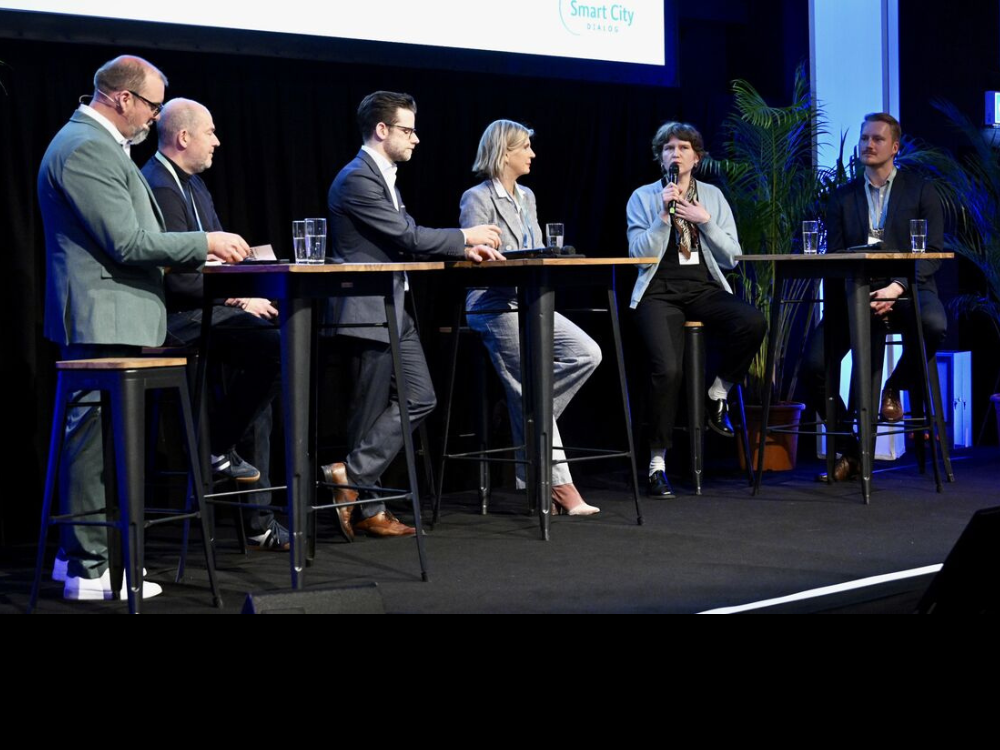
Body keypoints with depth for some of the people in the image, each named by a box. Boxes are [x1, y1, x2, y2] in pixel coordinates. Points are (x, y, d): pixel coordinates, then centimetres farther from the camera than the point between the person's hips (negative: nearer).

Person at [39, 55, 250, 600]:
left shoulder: (98, 143, 19)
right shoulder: (86, 148, -16)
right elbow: (126, 242, -20)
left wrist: (197, 251, 17)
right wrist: (205, 243, -13)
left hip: (106, 319, 11)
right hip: (102, 322, -11)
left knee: (93, 438, 16)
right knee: (96, 440, -7)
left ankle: (80, 552, 25)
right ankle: (90, 570, -2)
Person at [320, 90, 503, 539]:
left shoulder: (383, 177, 16)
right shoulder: (357, 179, -16)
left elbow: (408, 239, 17)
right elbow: (409, 237, -18)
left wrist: (465, 251, 6)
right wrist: (464, 237, -7)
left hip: (394, 311, 10)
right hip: (368, 311, -10)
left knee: (420, 400, 7)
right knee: (371, 412, -3)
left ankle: (354, 477, 7)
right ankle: (368, 509, 5)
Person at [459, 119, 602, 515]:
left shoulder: (527, 198, 18)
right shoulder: (477, 200, -6)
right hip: (495, 308, -8)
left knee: (588, 353, -11)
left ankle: (528, 419, -2)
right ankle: (557, 485, -4)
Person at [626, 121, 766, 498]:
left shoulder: (713, 197, 15)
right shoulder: (643, 198, 8)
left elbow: (731, 258, 10)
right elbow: (641, 256, -3)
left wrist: (706, 222, -3)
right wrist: (664, 214, -12)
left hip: (705, 290, 3)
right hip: (660, 293, -3)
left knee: (753, 322, -31)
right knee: (667, 368, -29)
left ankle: (717, 395, -6)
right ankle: (657, 462, -15)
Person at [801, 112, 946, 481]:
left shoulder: (921, 190, 8)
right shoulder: (843, 197, 16)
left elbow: (932, 253, -1)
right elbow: (833, 257, 8)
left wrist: (895, 288, -17)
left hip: (907, 289, -2)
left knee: (933, 324, -37)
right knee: (813, 364, -19)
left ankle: (896, 387, -3)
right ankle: (850, 452, 0)